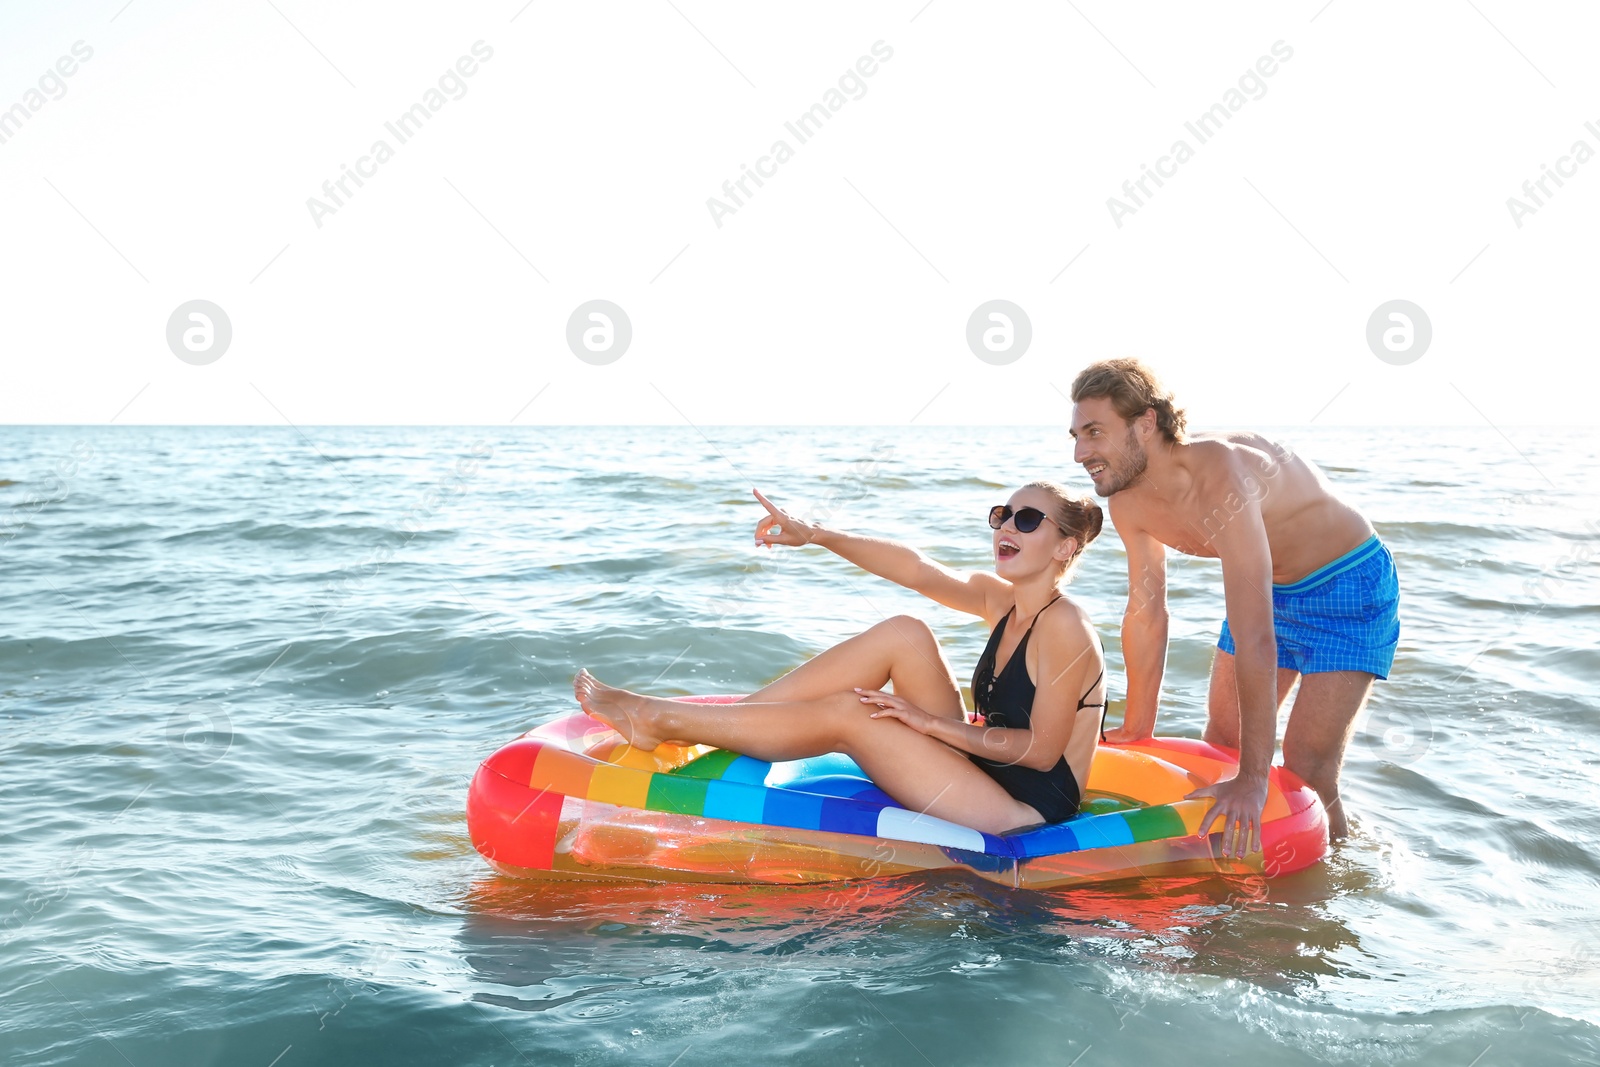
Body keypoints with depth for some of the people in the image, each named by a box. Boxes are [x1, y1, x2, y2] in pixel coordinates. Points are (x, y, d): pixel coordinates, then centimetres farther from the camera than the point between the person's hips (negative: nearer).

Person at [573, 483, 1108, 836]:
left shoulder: (1063, 625, -16)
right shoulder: (1000, 599, 9)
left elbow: (1042, 749, -19)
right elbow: (920, 571, -1)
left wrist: (932, 722, -17)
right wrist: (815, 535, -11)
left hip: (1024, 812, -8)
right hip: (979, 773, 8)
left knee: (849, 714, -18)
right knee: (902, 634, -6)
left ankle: (658, 720, -8)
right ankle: (704, 722, -8)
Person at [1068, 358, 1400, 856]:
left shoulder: (1219, 475, -38)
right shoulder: (1127, 500, -14)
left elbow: (1254, 639, -40)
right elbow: (1145, 615, -1)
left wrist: (1252, 777, -39)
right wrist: (1136, 730, 6)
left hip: (1347, 588, -7)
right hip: (1269, 588, 7)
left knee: (1306, 773, -11)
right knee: (1220, 748, 11)